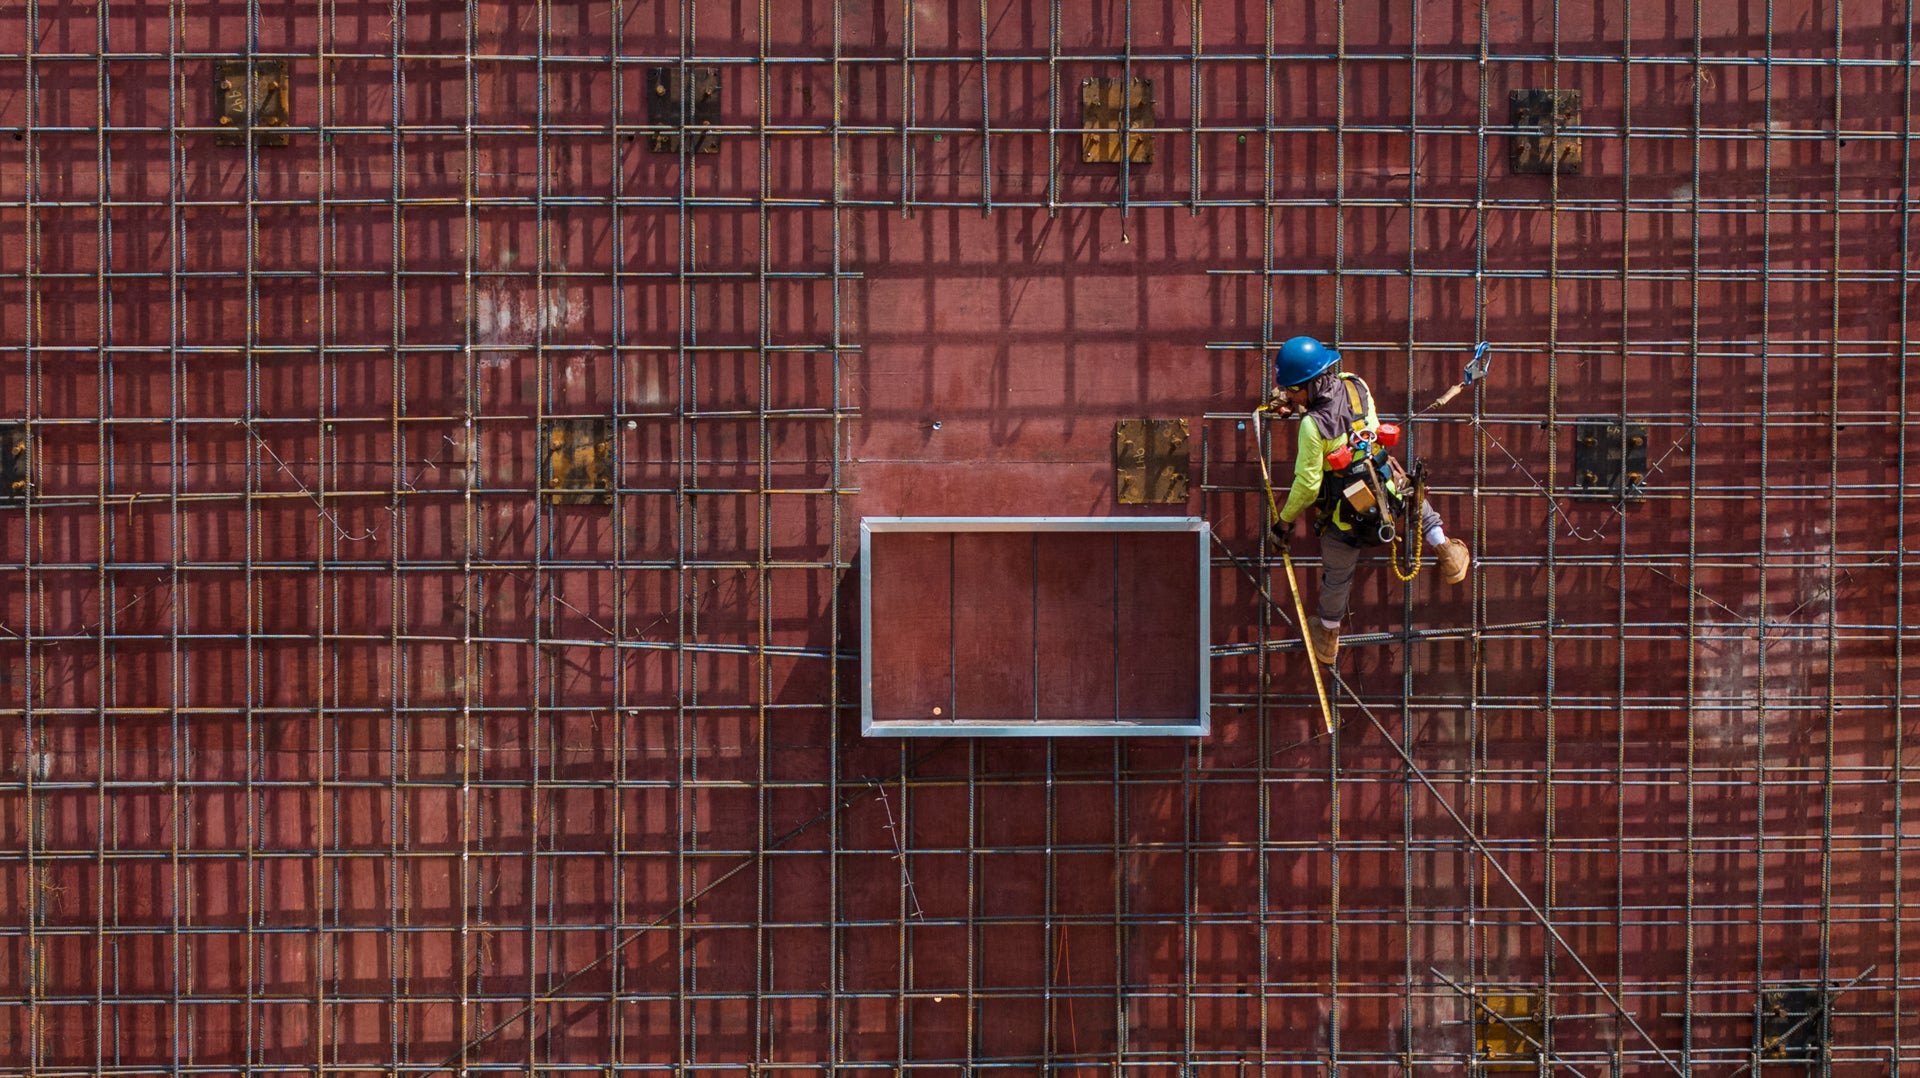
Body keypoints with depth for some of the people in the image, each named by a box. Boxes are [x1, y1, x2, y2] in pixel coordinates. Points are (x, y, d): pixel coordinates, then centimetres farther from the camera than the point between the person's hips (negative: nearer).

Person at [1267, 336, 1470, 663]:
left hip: (1345, 519, -4)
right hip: (1388, 498, 4)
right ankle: (1446, 553, 42)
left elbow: (1307, 485, -22)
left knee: (1336, 575, 20)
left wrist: (1285, 521, -9)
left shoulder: (1312, 425, -29)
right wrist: (1298, 404, 16)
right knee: (1413, 496, 39)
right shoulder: (1355, 385, -12)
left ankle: (1328, 637, 43)